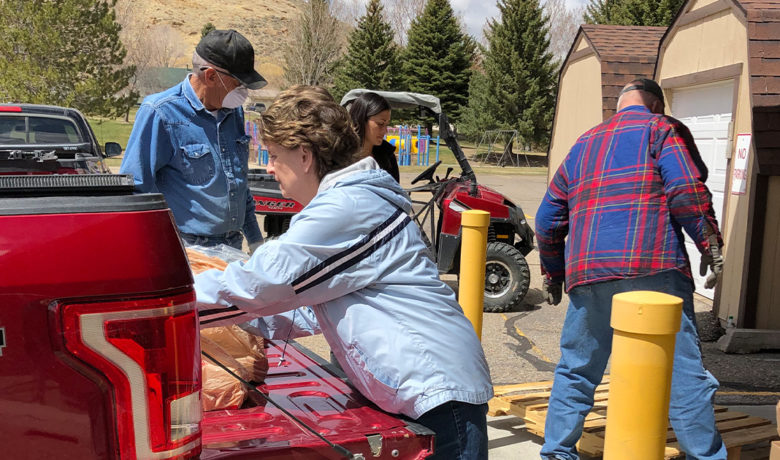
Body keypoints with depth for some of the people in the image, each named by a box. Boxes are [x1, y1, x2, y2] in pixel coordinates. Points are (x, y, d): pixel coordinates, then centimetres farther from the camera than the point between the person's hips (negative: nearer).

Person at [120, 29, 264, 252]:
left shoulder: (234, 111, 11)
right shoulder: (160, 114, -11)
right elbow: (134, 189, -10)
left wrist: (255, 240, 21)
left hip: (232, 248, 6)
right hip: (186, 251, -6)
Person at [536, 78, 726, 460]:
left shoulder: (582, 145, 25)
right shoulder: (661, 129, 9)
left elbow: (547, 218, 25)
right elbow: (686, 190, -8)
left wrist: (553, 273, 32)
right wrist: (710, 243, 0)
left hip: (587, 274, 5)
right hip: (654, 270, -5)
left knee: (575, 370, 15)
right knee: (682, 371, 1)